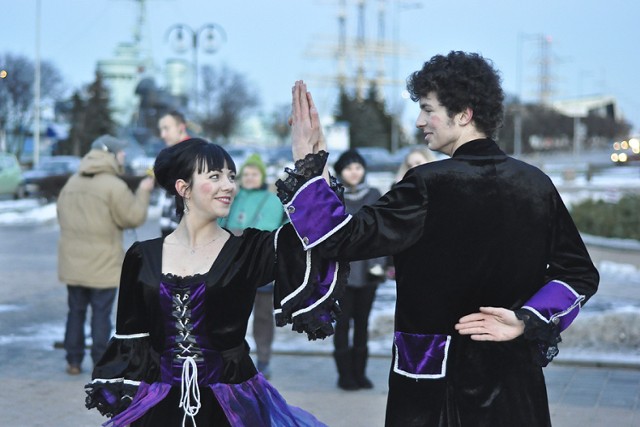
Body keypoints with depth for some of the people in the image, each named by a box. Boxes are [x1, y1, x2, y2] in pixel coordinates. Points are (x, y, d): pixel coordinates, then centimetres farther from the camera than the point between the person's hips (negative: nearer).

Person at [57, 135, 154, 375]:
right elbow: (134, 217, -12)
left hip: (73, 263, 6)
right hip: (103, 265, -6)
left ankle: (74, 362, 16)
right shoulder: (114, 186, -15)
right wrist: (143, 192, 1)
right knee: (101, 314, 2)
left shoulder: (72, 184, 8)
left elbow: (62, 216, 15)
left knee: (76, 311, 13)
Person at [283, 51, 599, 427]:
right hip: (514, 378, 5)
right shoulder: (537, 185, -1)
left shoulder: (430, 186, -17)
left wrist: (308, 161, -12)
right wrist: (527, 322, -5)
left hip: (433, 377, -5)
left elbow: (344, 239, -18)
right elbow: (580, 275, 1)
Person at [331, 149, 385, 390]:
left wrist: (379, 262, -1)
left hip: (367, 269, 2)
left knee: (362, 321, 7)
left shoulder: (374, 196, 9)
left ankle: (359, 372, 15)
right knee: (343, 321, 0)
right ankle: (345, 374, 6)